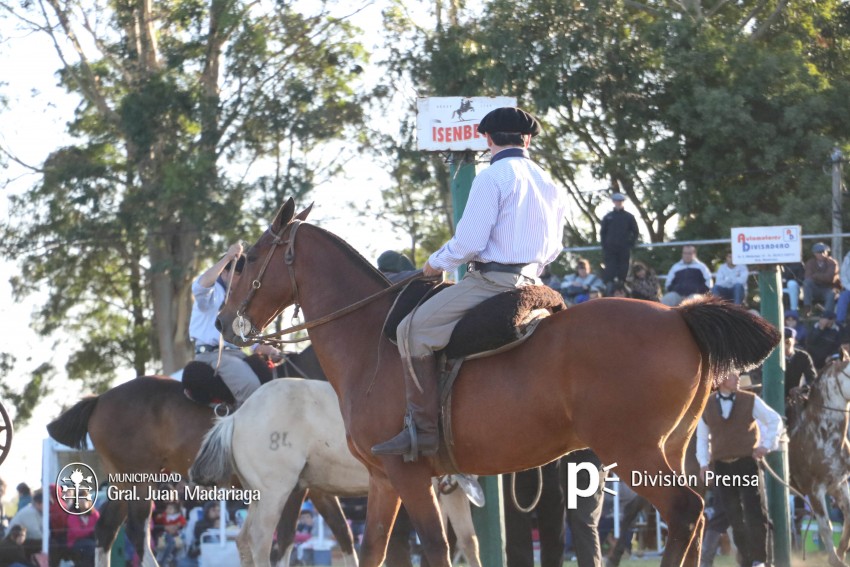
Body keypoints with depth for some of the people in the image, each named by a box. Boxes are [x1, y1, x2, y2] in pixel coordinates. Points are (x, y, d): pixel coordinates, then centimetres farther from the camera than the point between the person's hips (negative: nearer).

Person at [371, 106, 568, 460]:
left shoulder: (492, 178, -10)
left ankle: (423, 429, -15)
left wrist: (437, 264, 2)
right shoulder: (548, 184, 15)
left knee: (414, 331, -8)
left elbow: (469, 241, -15)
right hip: (531, 280, 9)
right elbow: (553, 249, 20)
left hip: (492, 280, -9)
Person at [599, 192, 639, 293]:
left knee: (623, 271, 0)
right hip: (610, 249, 0)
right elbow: (602, 232, 11)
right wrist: (604, 244, 0)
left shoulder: (629, 217, 6)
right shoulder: (608, 217, 9)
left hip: (624, 249, 0)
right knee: (610, 271, -4)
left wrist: (630, 244, -2)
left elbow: (635, 232, 9)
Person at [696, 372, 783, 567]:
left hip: (747, 463, -2)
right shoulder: (707, 406, 5)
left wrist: (766, 445, -3)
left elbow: (775, 421, 8)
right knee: (734, 516, 5)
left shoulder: (750, 401, 1)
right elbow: (702, 437, 14)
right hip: (721, 467, 2)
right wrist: (703, 462, 5)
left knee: (754, 513, -6)